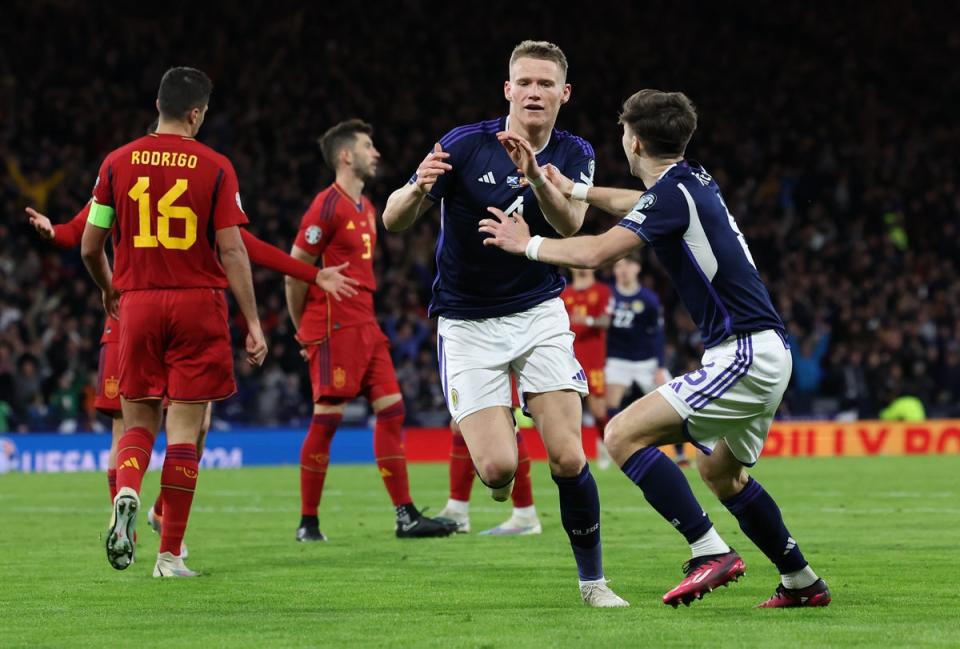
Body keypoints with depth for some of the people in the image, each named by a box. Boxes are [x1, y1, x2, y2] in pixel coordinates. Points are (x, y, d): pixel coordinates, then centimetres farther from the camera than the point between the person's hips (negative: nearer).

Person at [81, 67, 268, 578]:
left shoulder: (118, 163, 3)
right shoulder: (215, 168, -4)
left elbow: (90, 247, 6)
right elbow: (232, 252, -7)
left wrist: (109, 290, 26)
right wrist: (253, 324, -3)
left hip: (138, 304, 2)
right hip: (198, 304, -2)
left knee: (138, 423, 13)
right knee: (184, 430, 2)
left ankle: (126, 496, -19)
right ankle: (170, 554, 2)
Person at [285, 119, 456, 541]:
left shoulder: (366, 208, 18)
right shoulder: (328, 206, -11)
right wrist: (303, 329, -3)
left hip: (364, 324, 9)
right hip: (334, 327, -9)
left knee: (391, 411, 4)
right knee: (326, 420, -7)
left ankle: (406, 517, 6)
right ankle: (308, 524, 0)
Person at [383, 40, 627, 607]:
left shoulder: (574, 154, -3)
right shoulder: (464, 145, -12)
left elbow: (570, 224, -22)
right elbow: (394, 221, -11)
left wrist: (534, 175, -42)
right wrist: (417, 189, -35)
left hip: (540, 314, 2)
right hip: (468, 325, -2)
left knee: (568, 458, -12)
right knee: (498, 467, -13)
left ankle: (593, 578, 7)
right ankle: (505, 425, 25)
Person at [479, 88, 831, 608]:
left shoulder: (673, 193, -15)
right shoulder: (693, 181, 12)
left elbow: (597, 252, -22)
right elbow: (637, 205, 34)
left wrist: (527, 244, -8)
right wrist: (573, 190, 37)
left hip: (744, 355, -10)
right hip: (765, 353, 10)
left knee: (625, 434, -14)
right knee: (721, 472, 27)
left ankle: (710, 552, -18)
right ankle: (802, 581, 32)